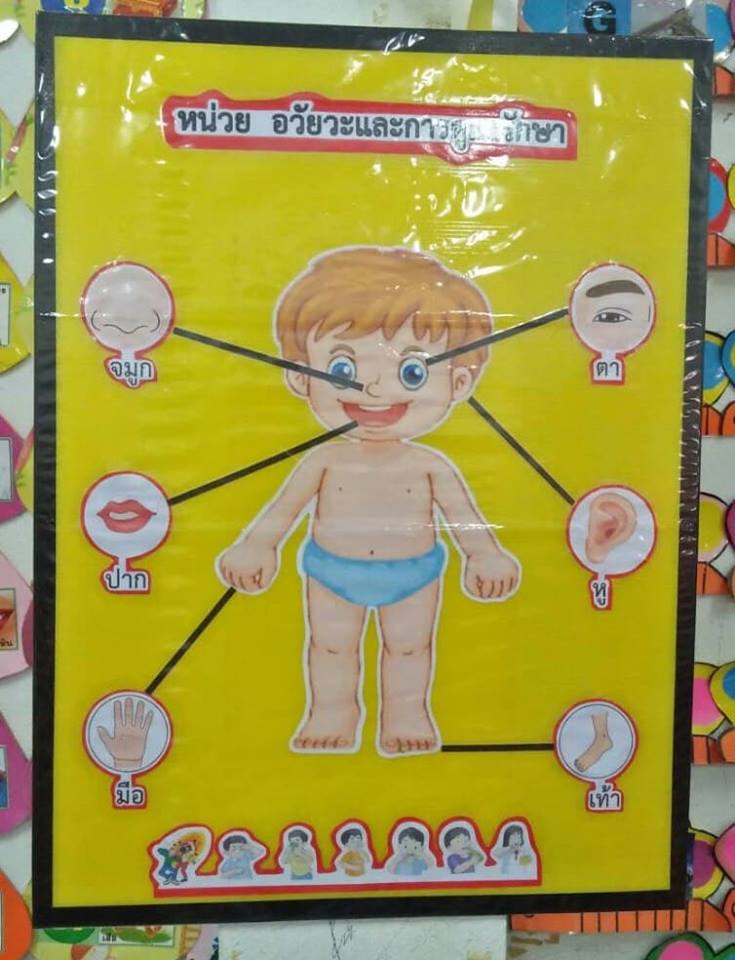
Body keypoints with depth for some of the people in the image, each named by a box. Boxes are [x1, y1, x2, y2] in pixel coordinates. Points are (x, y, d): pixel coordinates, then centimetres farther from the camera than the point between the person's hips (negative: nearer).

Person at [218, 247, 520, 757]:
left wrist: (485, 556, -11)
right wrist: (257, 547, -9)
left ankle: (407, 715, 33)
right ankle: (332, 714, 33)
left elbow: (463, 514, -6)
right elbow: (284, 507, -6)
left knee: (409, 647, 15)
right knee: (331, 646, 15)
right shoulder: (324, 461, -13)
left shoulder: (431, 466, -13)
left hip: (415, 572, 0)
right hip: (332, 570, 1)